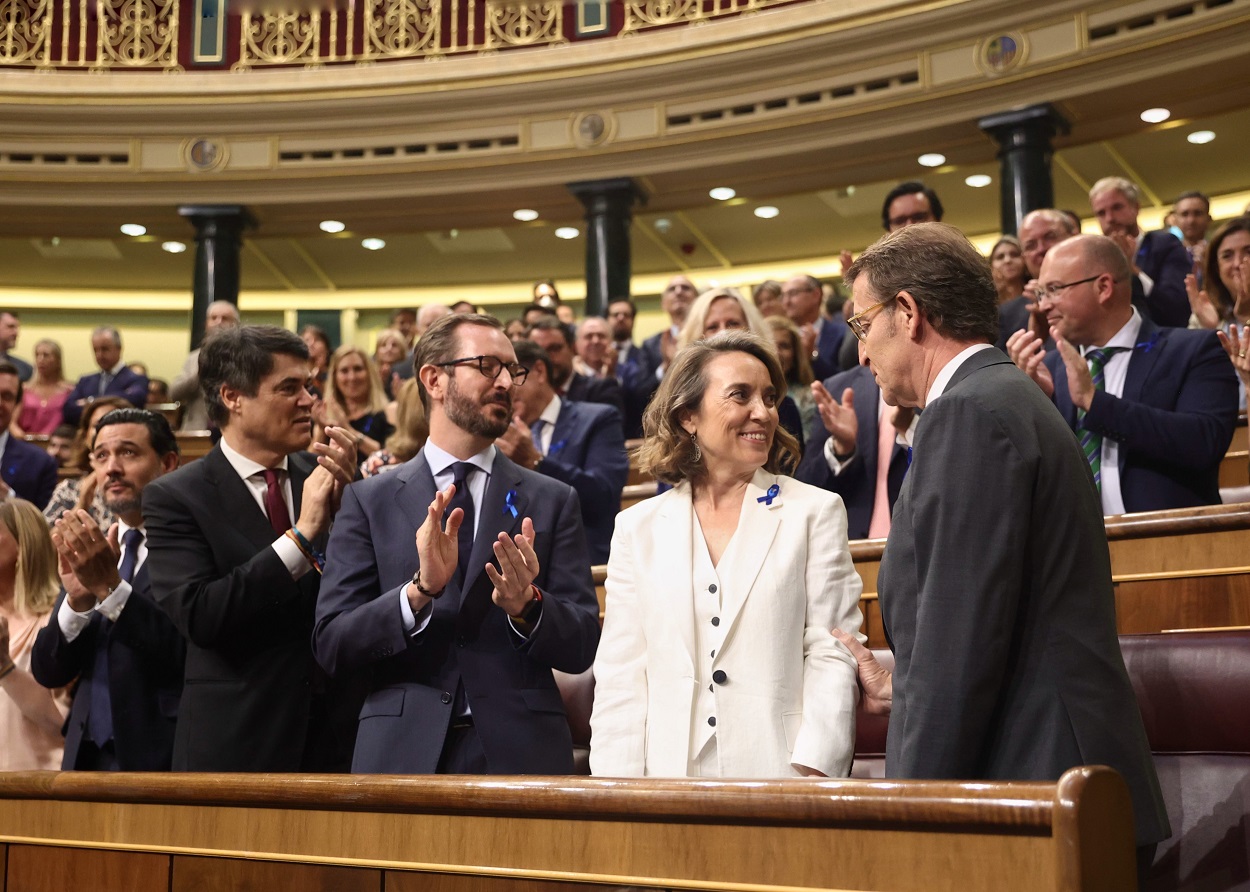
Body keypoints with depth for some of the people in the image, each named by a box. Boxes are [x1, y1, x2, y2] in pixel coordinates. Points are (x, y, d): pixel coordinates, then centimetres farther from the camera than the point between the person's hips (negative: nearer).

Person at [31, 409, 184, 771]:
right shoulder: (88, 551, 11)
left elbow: (192, 656, -20)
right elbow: (47, 671, 5)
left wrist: (109, 586, -24)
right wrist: (77, 599, -13)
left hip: (161, 757, -5)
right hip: (89, 755, 5)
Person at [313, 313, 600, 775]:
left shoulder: (553, 501, 5)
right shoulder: (369, 500, 3)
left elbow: (581, 648, 1)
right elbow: (330, 646, -4)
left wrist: (527, 606, -18)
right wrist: (419, 590, -19)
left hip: (521, 755, 1)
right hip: (402, 754, -1)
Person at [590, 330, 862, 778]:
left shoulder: (816, 512, 6)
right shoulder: (638, 528, 10)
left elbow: (832, 656, -1)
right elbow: (620, 676, 7)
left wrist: (811, 774, -12)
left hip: (777, 776, -1)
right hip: (668, 777, 1)